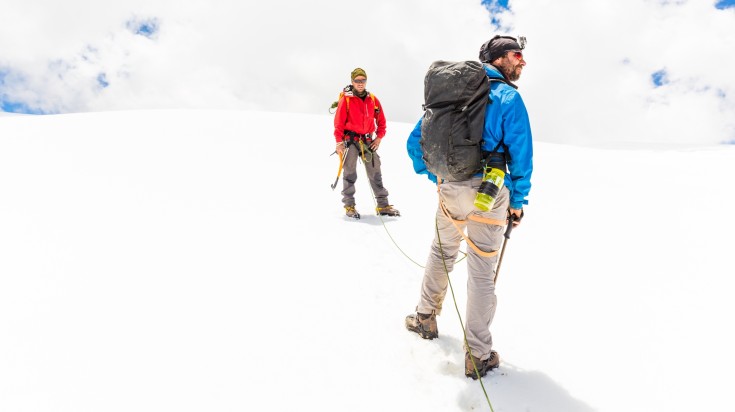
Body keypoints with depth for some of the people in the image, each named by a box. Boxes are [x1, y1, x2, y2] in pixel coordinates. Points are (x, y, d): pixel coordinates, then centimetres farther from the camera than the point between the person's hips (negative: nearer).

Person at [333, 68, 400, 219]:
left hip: (368, 141, 4)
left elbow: (381, 120, 14)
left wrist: (379, 137, 5)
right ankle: (349, 205, 8)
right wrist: (339, 142, -12)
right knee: (350, 173, -1)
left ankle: (382, 205, 12)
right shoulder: (346, 99, -4)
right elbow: (339, 122, -6)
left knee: (375, 173, 6)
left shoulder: (373, 99, 7)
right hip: (350, 140, -4)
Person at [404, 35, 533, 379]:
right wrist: (518, 203, 1)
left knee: (442, 251, 26)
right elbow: (521, 156, -10)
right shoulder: (508, 97, -6)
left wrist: (435, 178, 19)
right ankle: (478, 355, 14)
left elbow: (416, 142, 9)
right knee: (481, 272, 4)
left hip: (450, 189, 4)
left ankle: (425, 318, 37)